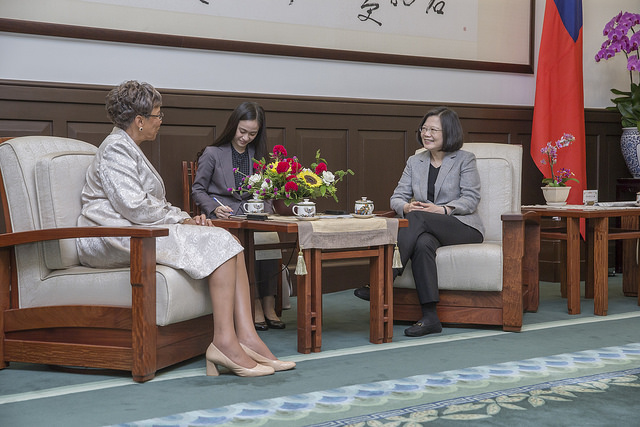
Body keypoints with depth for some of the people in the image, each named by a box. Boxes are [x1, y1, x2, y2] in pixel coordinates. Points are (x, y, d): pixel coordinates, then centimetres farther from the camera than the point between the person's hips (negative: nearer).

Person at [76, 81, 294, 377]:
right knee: (219, 243, -22)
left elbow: (153, 202, 26)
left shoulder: (129, 148, 25)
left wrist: (186, 218, 7)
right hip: (114, 239, -10)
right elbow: (133, 206, -20)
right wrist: (179, 219, -8)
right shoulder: (116, 148, -8)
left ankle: (246, 336, -21)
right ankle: (224, 341, -27)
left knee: (228, 242, -8)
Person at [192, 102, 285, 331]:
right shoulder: (212, 154, 6)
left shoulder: (258, 155, 18)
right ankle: (256, 306, -27)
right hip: (221, 218, -3)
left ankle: (268, 306, -28)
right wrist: (214, 208, -11)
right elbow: (198, 190, 7)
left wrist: (264, 209, -2)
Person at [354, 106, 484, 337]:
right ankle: (429, 318, -40)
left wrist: (443, 210, -22)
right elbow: (397, 197, 10)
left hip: (463, 227, -3)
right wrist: (406, 207, -15)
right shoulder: (415, 162, 16)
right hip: (428, 229, 3)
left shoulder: (464, 159, 4)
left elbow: (471, 198, -6)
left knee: (417, 218, -33)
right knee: (422, 243, -36)